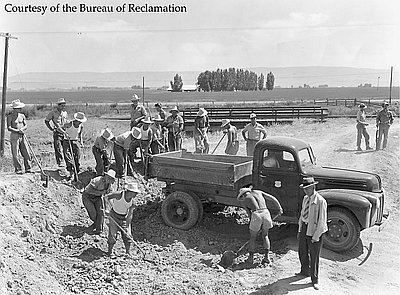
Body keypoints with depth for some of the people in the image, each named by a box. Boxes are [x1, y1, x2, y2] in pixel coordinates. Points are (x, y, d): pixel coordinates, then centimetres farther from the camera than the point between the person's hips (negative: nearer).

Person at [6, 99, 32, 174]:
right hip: (14, 136, -5)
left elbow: (26, 125, 6)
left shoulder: (22, 116, 10)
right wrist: (18, 131, -19)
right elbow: (9, 128, -10)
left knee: (26, 153, 3)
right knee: (15, 154, -1)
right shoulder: (10, 116, -4)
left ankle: (28, 168, 10)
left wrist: (22, 129, -14)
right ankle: (18, 169, 7)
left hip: (22, 136, 5)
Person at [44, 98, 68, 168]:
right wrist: (51, 129, -1)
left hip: (64, 132, 4)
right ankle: (60, 162, -5)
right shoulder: (53, 112, -3)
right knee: (58, 148, -8)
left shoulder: (65, 113, 11)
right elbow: (46, 121, 5)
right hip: (57, 133, -4)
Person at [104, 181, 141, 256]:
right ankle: (110, 251, 16)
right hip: (114, 216, -3)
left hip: (124, 218, 3)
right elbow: (106, 197, -13)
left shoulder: (132, 202, -14)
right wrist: (113, 204, -18)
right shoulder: (119, 195, -25)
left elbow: (130, 215, -8)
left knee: (127, 235, 0)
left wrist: (127, 225, -9)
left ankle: (128, 252, 13)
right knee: (112, 234, -2)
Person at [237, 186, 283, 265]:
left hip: (256, 215, -3)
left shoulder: (243, 200, 18)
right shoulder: (258, 192, 26)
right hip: (266, 213, 3)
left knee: (253, 237, 17)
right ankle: (267, 256, 14)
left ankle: (251, 258, 23)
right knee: (265, 236, 22)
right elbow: (272, 198, 18)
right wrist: (280, 208, 20)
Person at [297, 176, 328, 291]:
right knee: (302, 252, 20)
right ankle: (305, 271, 43)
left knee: (314, 256, 3)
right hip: (304, 227, 7)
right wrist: (299, 230, 14)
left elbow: (322, 221, -18)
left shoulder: (320, 201, -18)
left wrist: (316, 236, -18)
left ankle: (314, 280, 18)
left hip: (314, 230, -7)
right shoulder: (305, 198, 5)